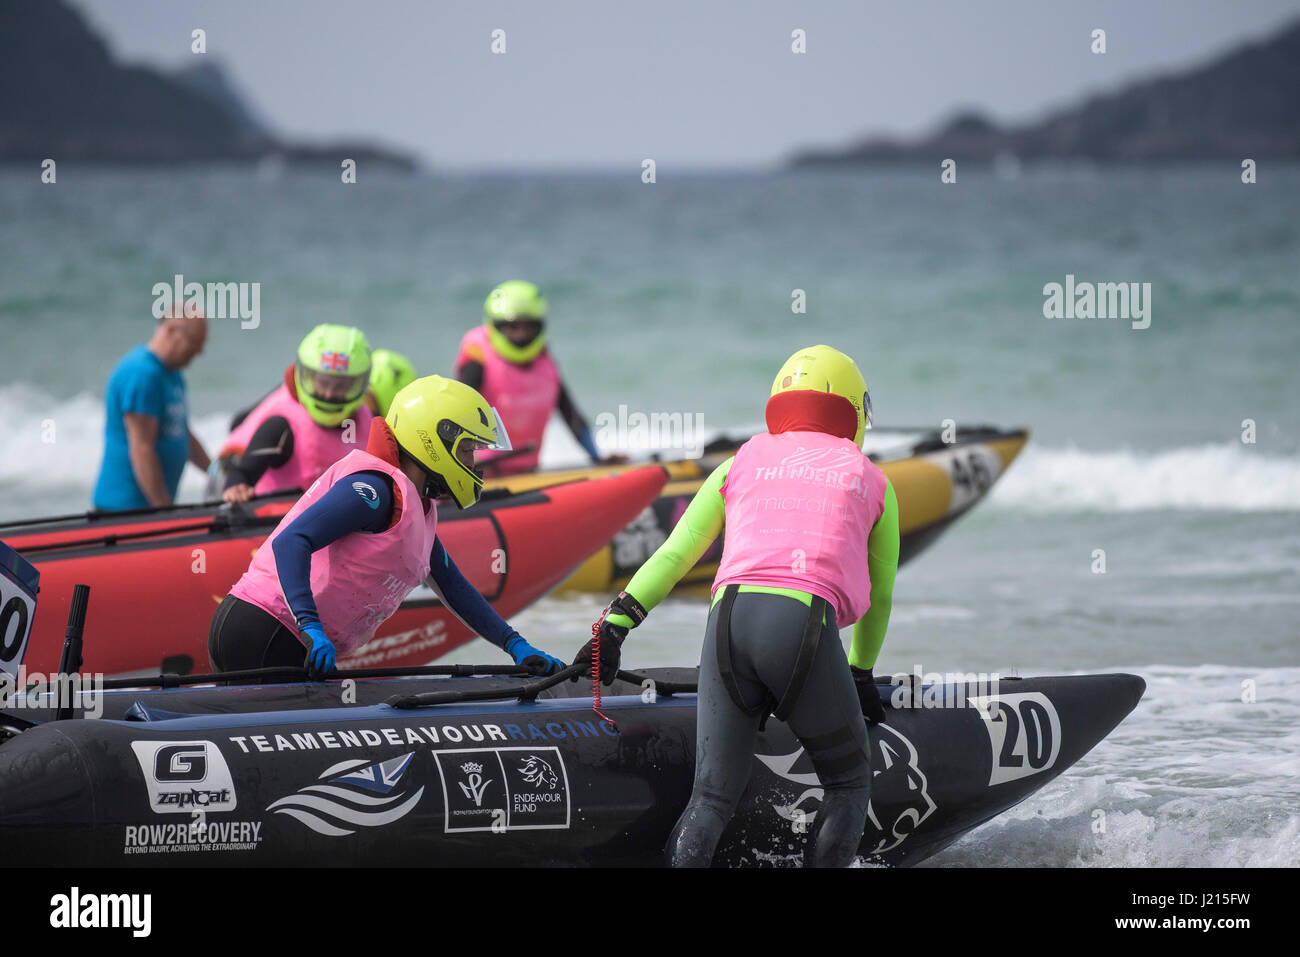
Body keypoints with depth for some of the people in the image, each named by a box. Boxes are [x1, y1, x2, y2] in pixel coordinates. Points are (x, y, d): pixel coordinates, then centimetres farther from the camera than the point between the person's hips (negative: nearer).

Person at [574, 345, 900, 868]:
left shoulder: (740, 464, 27)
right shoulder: (872, 481, 24)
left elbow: (674, 555, 22)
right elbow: (879, 595, 33)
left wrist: (615, 624, 25)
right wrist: (862, 673, 46)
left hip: (729, 617, 2)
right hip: (808, 624, -2)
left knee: (713, 795, 8)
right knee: (849, 784, 15)